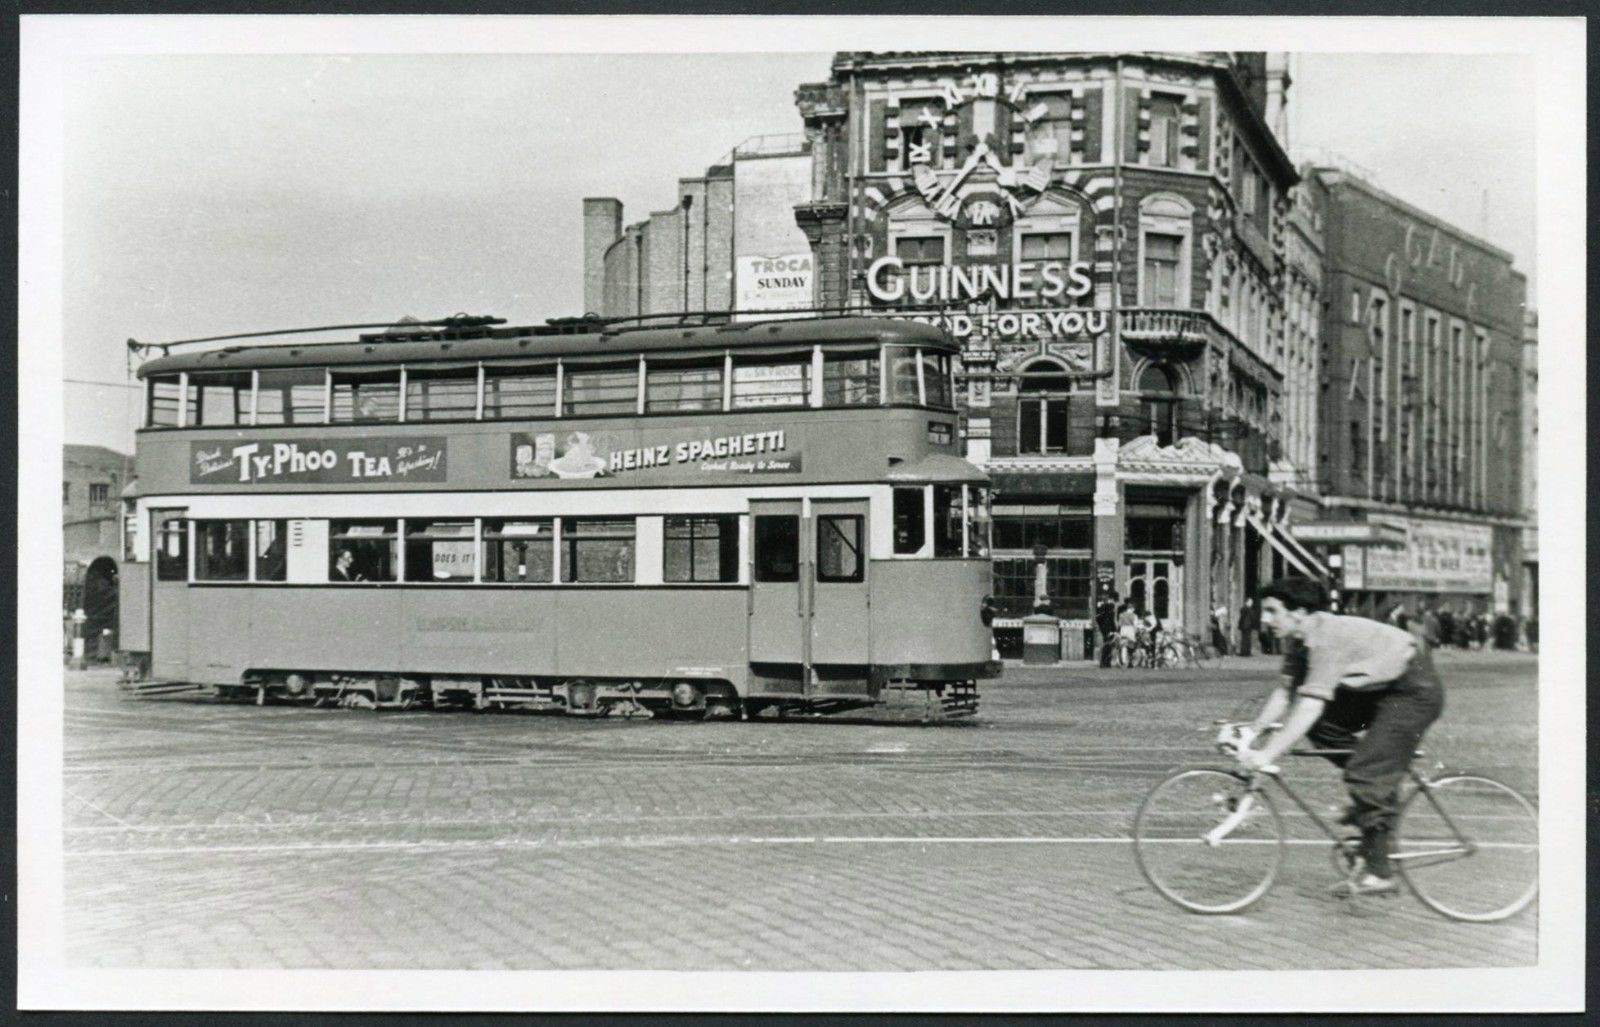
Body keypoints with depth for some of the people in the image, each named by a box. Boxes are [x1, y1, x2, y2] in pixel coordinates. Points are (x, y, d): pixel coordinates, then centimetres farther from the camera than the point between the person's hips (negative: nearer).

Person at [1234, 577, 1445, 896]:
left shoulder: (1328, 637, -28)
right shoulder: (1302, 640, 0)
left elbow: (1310, 704, -35)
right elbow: (1285, 693, 1)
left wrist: (1267, 755, -37)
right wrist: (1248, 735, -9)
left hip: (1415, 690, -9)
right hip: (1379, 688, 9)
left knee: (1367, 775, -13)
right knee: (1319, 726, -1)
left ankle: (1379, 872, -4)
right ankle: (1373, 792, 11)